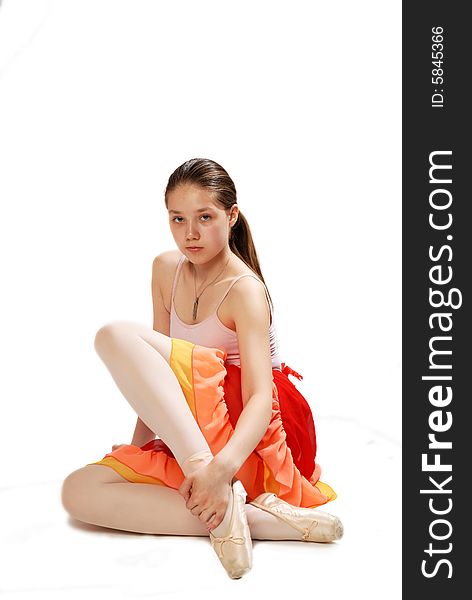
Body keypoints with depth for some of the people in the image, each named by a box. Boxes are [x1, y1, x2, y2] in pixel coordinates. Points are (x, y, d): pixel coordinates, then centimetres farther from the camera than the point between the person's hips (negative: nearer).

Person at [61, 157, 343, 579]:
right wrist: (138, 444, 8)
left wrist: (221, 467, -42)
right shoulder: (166, 269, 10)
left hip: (250, 434, -7)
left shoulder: (244, 290, -13)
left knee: (116, 336, -23)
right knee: (79, 492, -13)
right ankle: (259, 519, -25)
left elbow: (260, 397, -25)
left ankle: (224, 512, -34)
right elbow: (156, 374, 15)